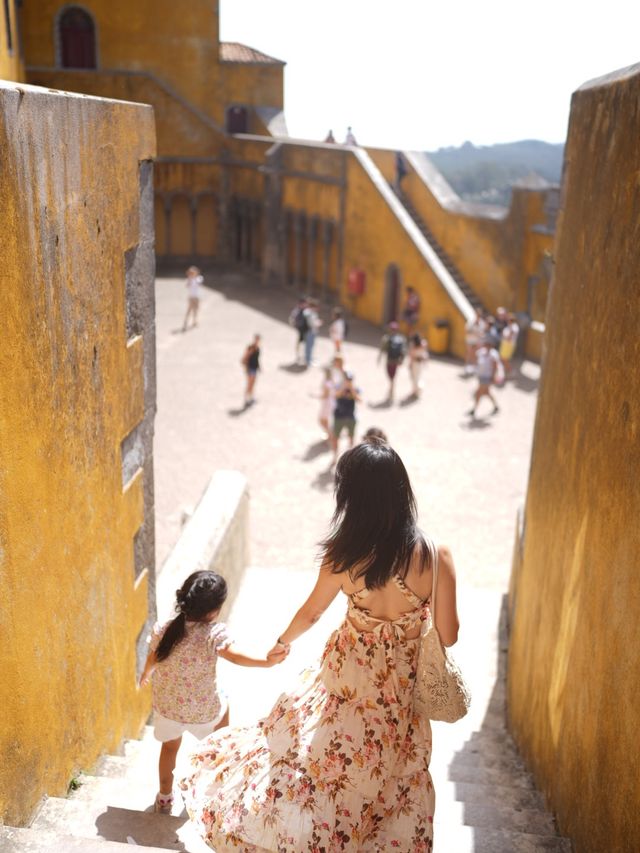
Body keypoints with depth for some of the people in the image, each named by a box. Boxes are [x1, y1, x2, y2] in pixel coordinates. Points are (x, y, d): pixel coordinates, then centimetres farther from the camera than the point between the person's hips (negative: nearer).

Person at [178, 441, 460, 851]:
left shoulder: (343, 556, -21)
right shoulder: (436, 555, -23)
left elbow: (310, 613, -2)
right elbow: (448, 636, -14)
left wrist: (282, 643, 19)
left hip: (348, 680, -1)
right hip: (402, 691, 1)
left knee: (314, 762, 24)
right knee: (394, 783, 25)